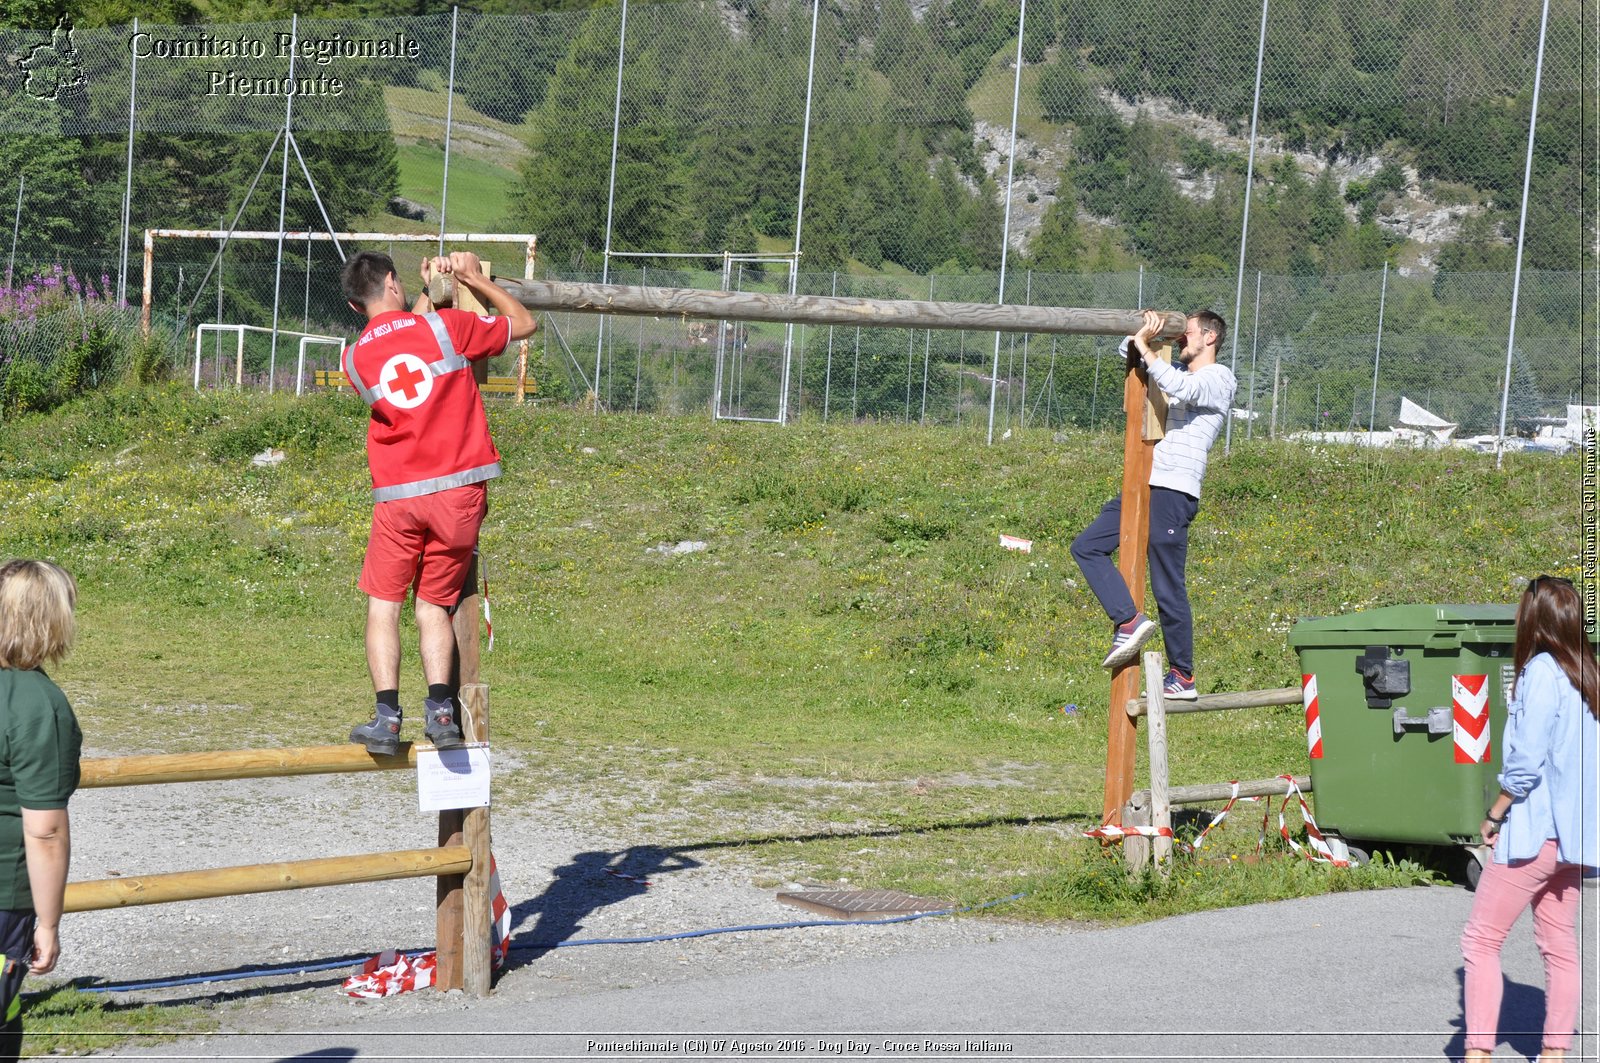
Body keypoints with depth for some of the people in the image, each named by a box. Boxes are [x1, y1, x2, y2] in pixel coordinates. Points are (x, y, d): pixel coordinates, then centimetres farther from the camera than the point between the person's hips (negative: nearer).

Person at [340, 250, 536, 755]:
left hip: (398, 496, 0)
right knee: (434, 604, 10)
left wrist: (427, 293, 30)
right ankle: (440, 708, -7)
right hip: (459, 490, 0)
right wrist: (473, 278, 19)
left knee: (383, 603, 10)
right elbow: (523, 323, 11)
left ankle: (387, 715, -4)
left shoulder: (355, 358, 5)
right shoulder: (446, 325, -1)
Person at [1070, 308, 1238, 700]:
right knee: (1086, 547, 0)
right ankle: (1129, 621, -6)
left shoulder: (1220, 378, -3)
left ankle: (1183, 677, 2)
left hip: (1174, 493, -9)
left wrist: (1146, 349, -19)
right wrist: (1141, 335, 3)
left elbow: (1182, 389, -25)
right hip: (1145, 487, 9)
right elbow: (1127, 351, 26)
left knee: (1168, 588, -6)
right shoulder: (1179, 371, 23)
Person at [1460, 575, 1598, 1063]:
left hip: (1534, 831, -8)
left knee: (1480, 940, -4)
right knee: (1559, 945, 11)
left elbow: (1525, 762, -19)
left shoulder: (1541, 671, -15)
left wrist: (1494, 815, -7)